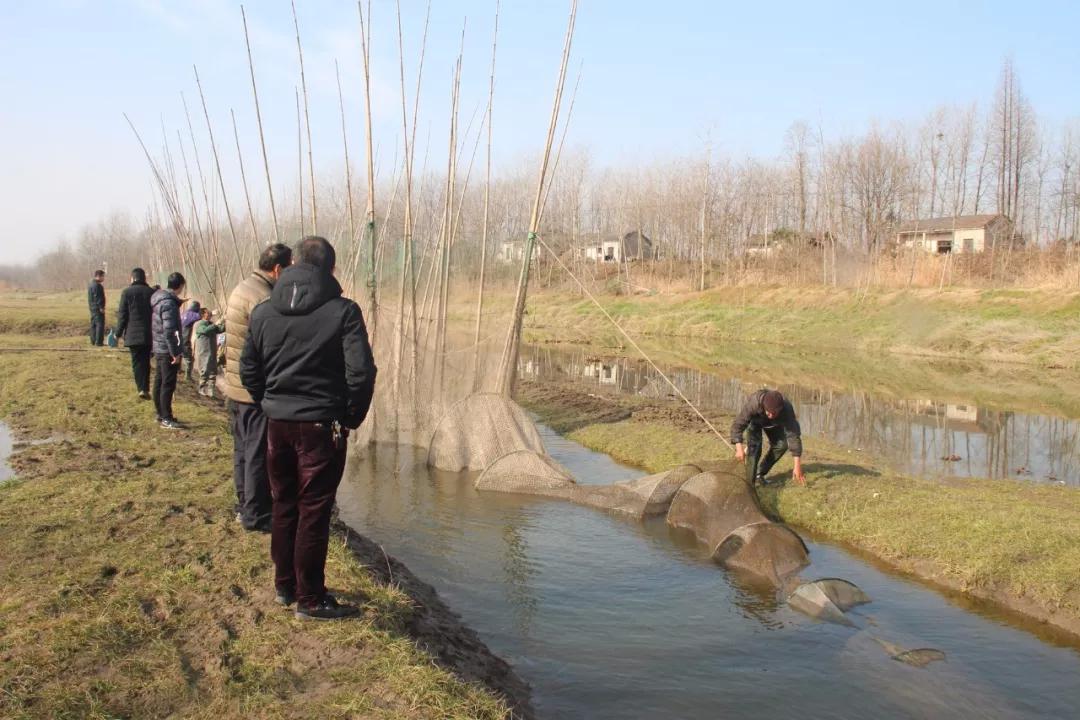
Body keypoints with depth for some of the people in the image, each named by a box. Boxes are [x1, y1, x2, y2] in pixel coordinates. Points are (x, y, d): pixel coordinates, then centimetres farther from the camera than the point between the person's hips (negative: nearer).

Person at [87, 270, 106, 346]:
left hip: (92, 308, 11)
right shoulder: (97, 285, -16)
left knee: (93, 325, 14)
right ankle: (98, 342, -11)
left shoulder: (91, 284, 18)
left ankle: (93, 341, 19)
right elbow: (98, 297, -21)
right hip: (98, 308, -11)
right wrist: (101, 307, -21)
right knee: (100, 324, -9)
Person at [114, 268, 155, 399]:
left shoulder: (127, 292, -4)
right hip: (149, 334, 2)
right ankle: (146, 388, 12)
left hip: (133, 334, -2)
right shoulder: (151, 292, 4)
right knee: (146, 360, 12)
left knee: (137, 361, 2)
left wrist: (118, 333, 5)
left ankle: (142, 388, -7)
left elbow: (123, 315, -5)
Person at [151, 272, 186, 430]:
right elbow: (169, 331, -24)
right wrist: (175, 353, -21)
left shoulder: (158, 298, 10)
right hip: (167, 350, -10)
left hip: (158, 348, 10)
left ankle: (160, 414, 26)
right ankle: (166, 418, 2)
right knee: (168, 384, -3)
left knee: (159, 382, 16)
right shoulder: (169, 303, -20)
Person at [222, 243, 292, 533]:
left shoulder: (241, 289, 11)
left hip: (234, 387, 10)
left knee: (243, 450, 18)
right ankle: (256, 516, 10)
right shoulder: (263, 299, -21)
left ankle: (245, 507, 30)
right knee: (259, 455, 1)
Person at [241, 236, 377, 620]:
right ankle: (310, 598, 10)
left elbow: (248, 369, 8)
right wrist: (351, 418, -3)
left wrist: (270, 404, 16)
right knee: (313, 512, 3)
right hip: (321, 426, -5)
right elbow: (361, 372, -16)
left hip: (277, 425, 5)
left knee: (284, 506, 18)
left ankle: (285, 585, 29)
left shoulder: (263, 311, 4)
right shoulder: (343, 311, -12)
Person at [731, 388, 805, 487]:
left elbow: (793, 436, -40)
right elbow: (737, 424, -40)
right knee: (754, 446, -22)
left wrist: (798, 467, -45)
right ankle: (750, 480, -12)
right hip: (754, 420, -2)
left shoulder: (787, 409, -40)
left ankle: (760, 474, 6)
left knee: (782, 444, -12)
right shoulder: (753, 403, -45)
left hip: (773, 424, 2)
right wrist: (739, 448, -54)